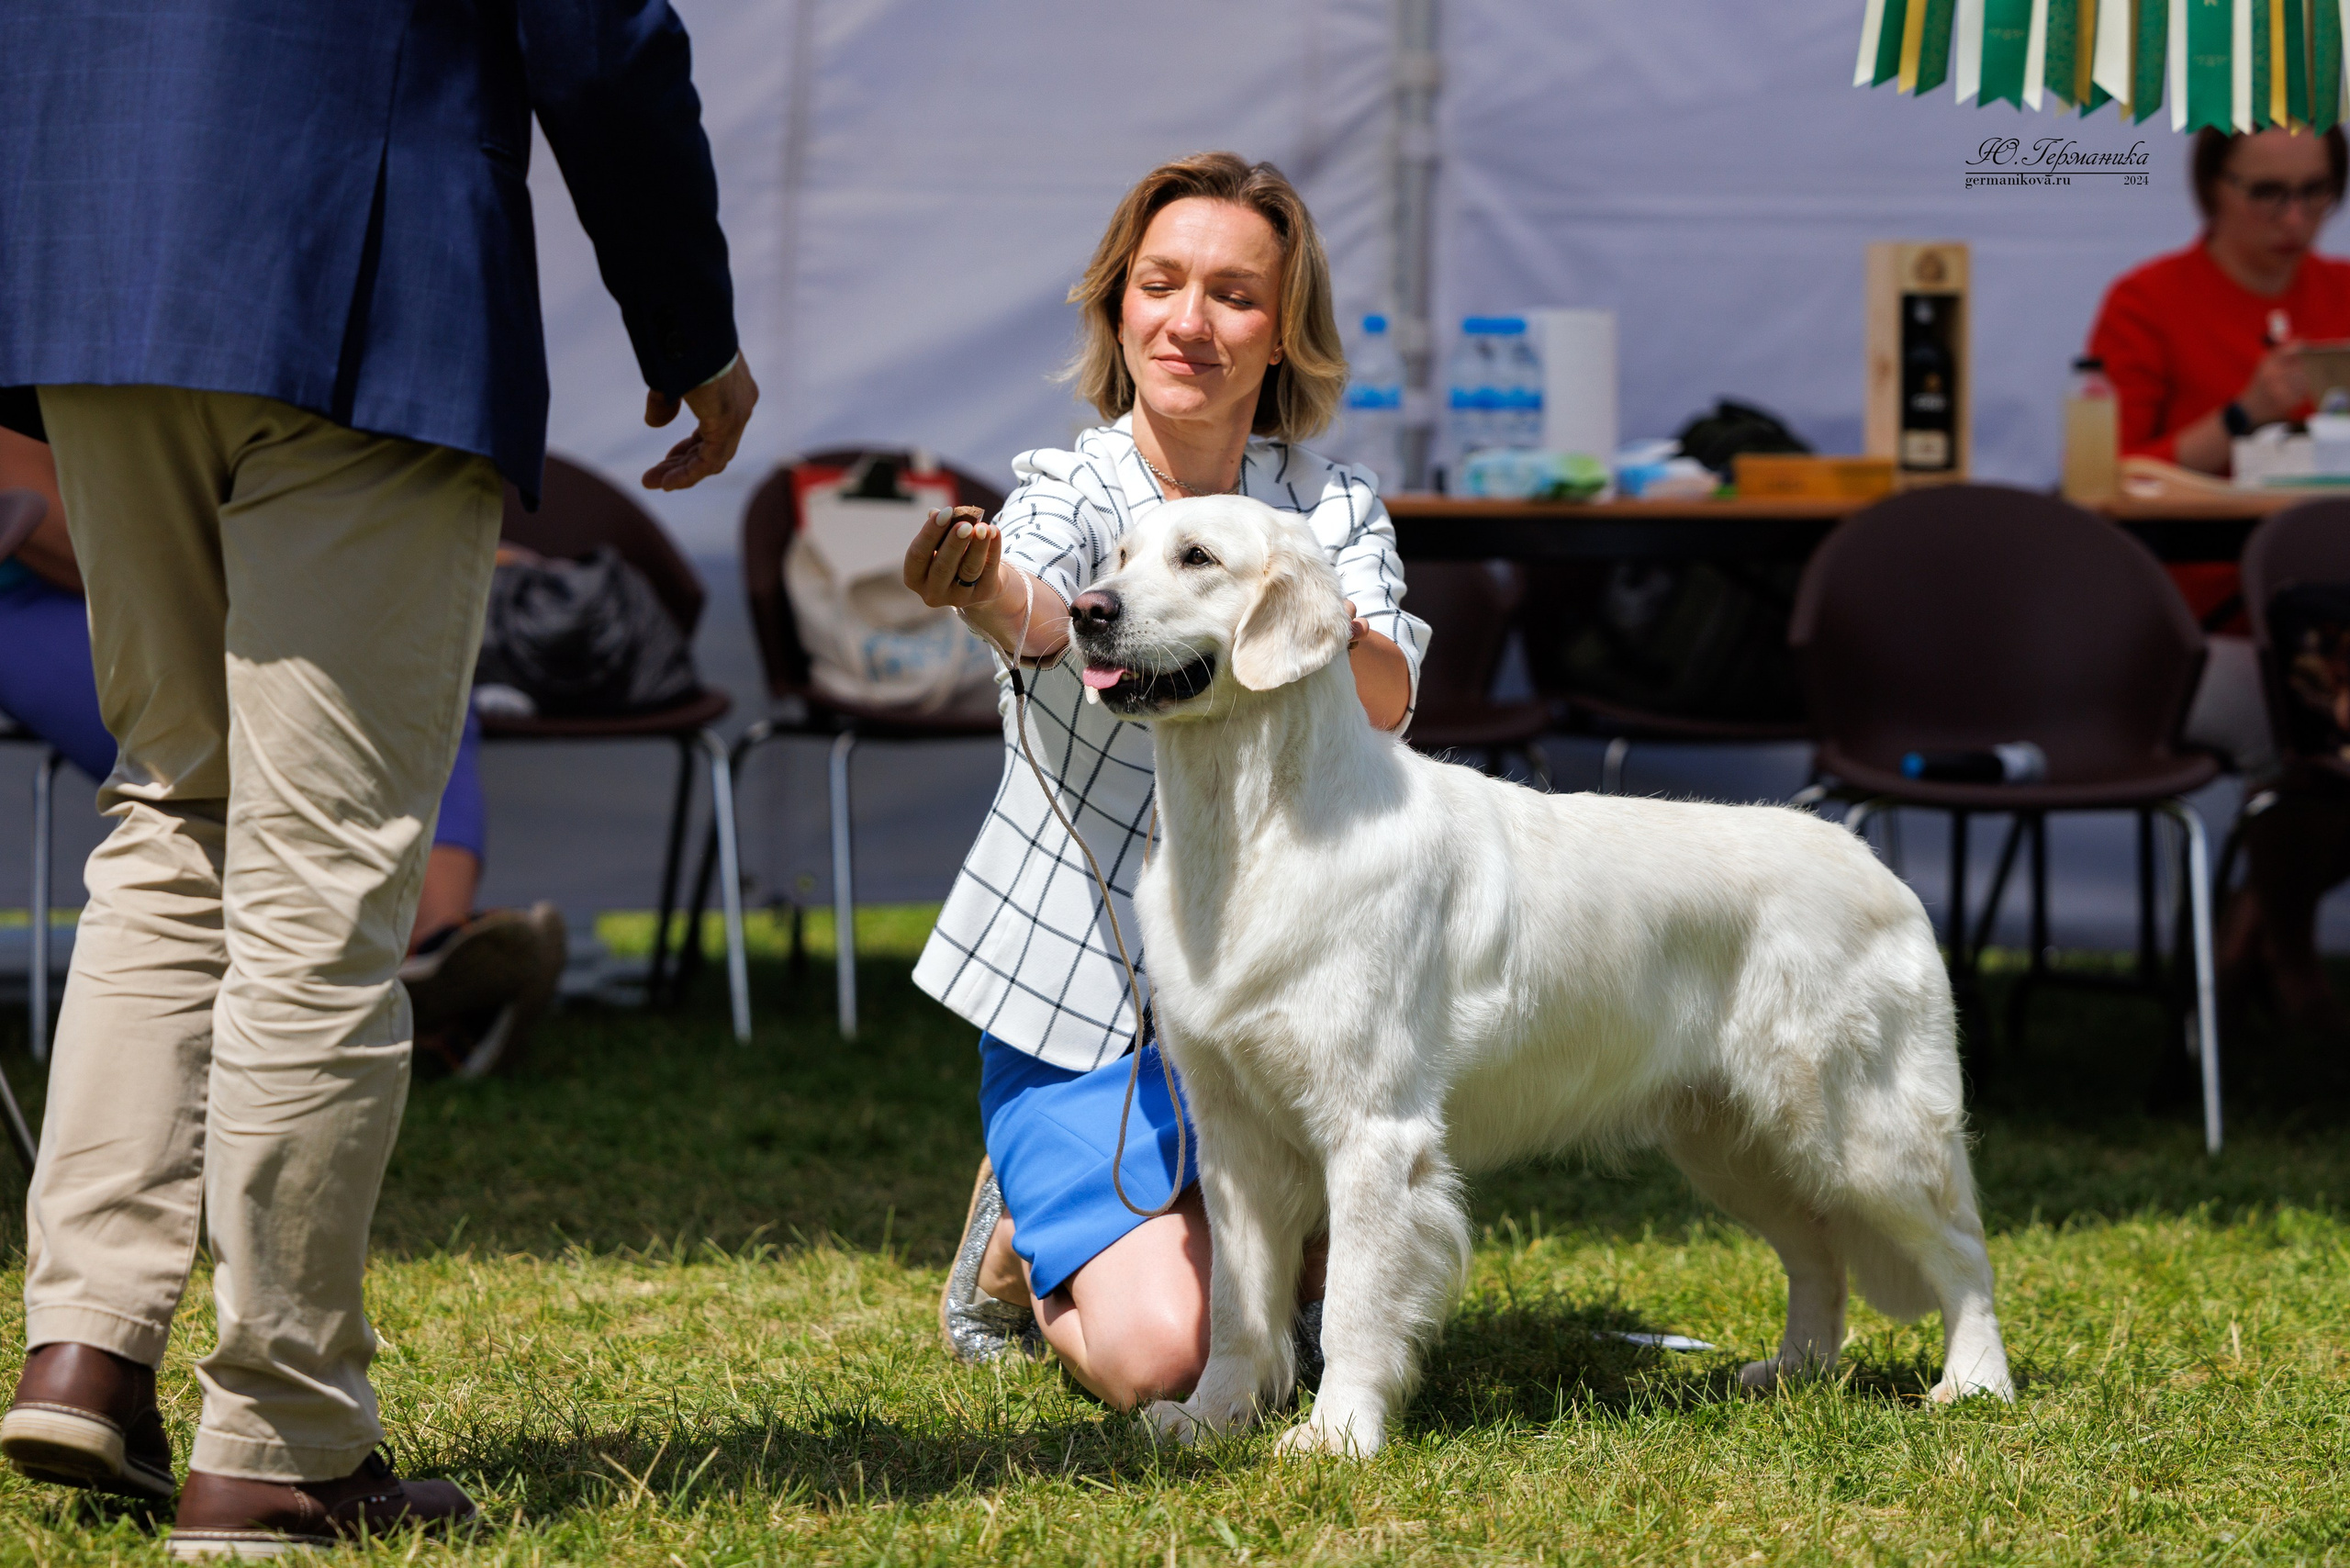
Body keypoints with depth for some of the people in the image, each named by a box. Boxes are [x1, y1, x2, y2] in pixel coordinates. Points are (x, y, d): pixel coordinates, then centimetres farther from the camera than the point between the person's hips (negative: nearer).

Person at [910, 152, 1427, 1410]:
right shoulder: (1073, 489, -11)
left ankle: (1186, 1226, 16)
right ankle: (1029, 1232, 14)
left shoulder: (1331, 503, -1)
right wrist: (980, 583, -60)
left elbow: (1387, 699, -18)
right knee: (1157, 1358, -20)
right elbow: (1037, 611, -36)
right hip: (1081, 998, -4)